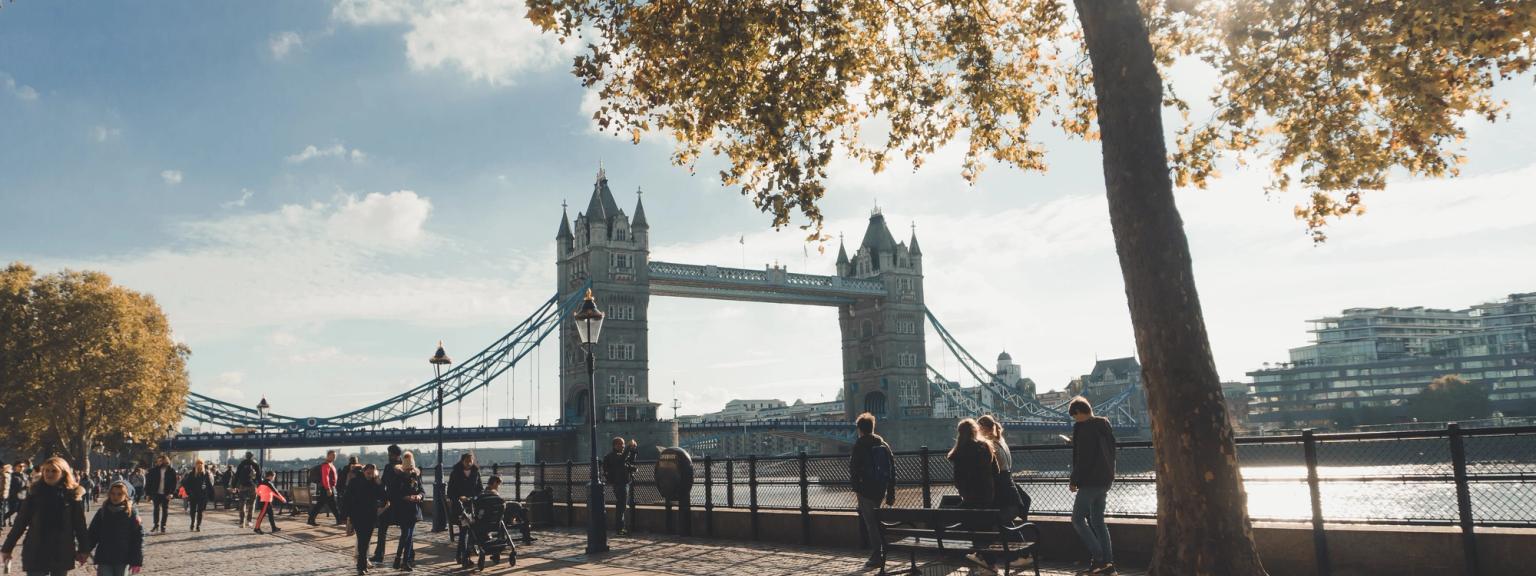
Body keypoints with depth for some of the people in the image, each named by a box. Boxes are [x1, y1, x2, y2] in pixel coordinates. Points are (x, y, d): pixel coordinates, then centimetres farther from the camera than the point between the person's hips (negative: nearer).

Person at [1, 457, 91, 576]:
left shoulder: (74, 494, -2)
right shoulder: (35, 492, 1)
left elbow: (79, 524, 1)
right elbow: (21, 521, 4)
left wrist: (83, 550, 1)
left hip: (63, 552, 0)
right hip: (35, 552, 0)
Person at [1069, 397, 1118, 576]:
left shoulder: (1081, 427, -13)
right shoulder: (1106, 425, 13)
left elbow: (1081, 458, -18)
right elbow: (1111, 453, 18)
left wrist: (1074, 481, -10)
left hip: (1090, 482, -9)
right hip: (1105, 481, 9)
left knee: (1078, 519, 0)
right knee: (1098, 521, 13)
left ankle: (1098, 558, -8)